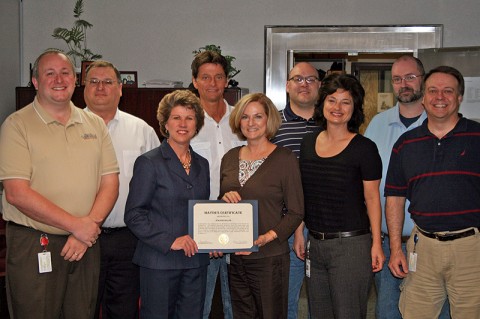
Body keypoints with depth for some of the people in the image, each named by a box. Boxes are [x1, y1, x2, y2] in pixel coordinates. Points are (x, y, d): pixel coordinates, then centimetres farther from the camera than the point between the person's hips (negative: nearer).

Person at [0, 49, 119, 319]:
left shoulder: (95, 124, 10)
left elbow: (110, 184, 6)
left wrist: (90, 225, -10)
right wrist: (76, 225, -14)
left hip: (86, 244, 4)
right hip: (33, 247, -4)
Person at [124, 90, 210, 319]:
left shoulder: (202, 164, 12)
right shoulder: (149, 162, -5)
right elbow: (133, 215, -10)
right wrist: (169, 241, -17)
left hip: (196, 262, 5)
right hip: (159, 262, -5)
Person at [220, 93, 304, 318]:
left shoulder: (284, 158, -7)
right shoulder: (230, 157, 8)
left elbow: (295, 212, -7)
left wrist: (267, 237, -20)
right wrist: (225, 199, -5)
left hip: (269, 258, -5)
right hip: (236, 257, 5)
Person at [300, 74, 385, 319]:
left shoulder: (364, 148, -6)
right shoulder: (308, 143, 8)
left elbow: (372, 198, -5)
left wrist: (376, 243, -11)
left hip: (351, 245, -5)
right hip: (314, 243, 5)